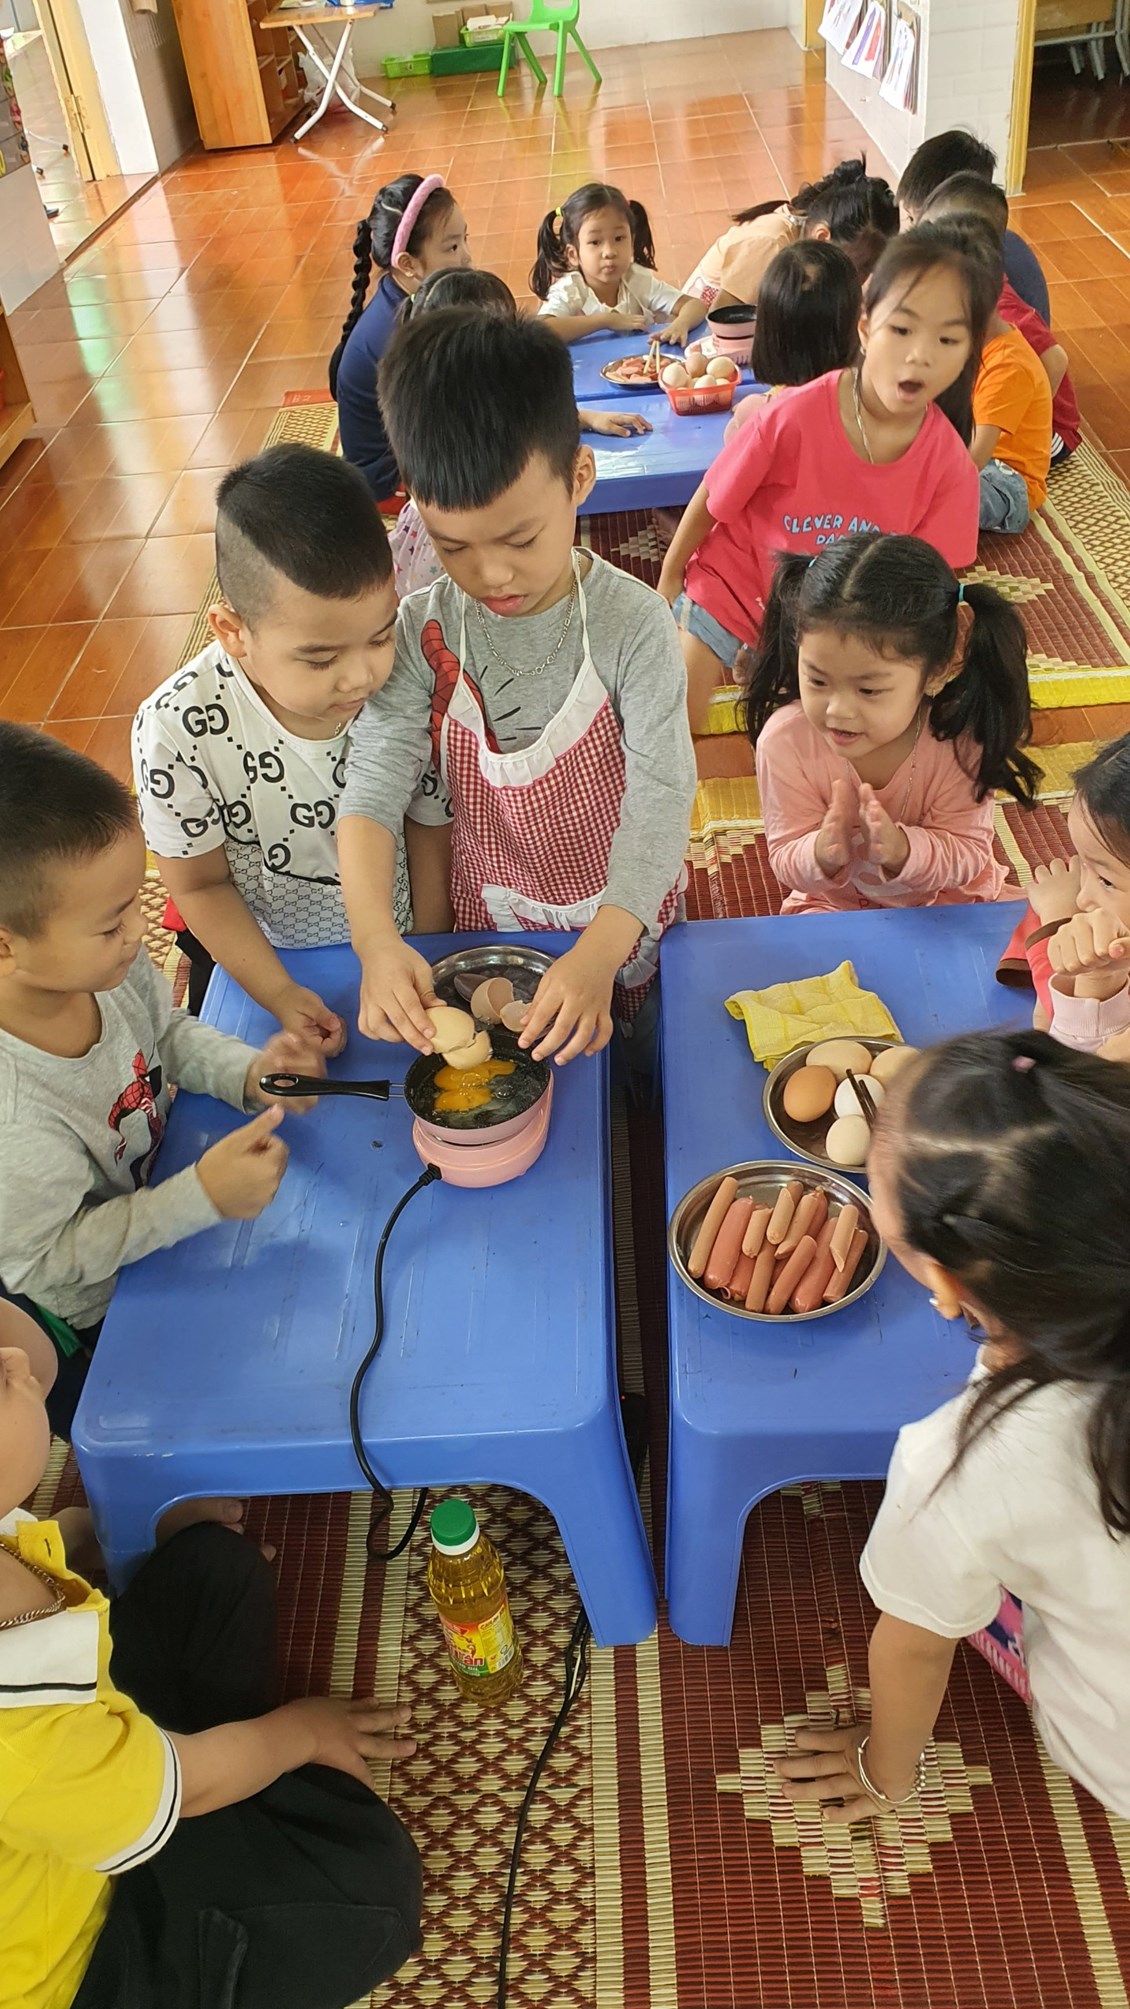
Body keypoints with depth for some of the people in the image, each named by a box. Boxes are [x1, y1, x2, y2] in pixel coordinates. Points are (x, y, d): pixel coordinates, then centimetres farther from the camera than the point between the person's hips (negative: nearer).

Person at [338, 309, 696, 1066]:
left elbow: (661, 794, -30)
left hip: (626, 923, -1)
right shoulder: (424, 634, -18)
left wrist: (600, 953, -44)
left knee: (639, 1071, 25)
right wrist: (377, 940, -42)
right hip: (494, 924, 2)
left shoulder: (632, 623, -25)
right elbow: (374, 784, -24)